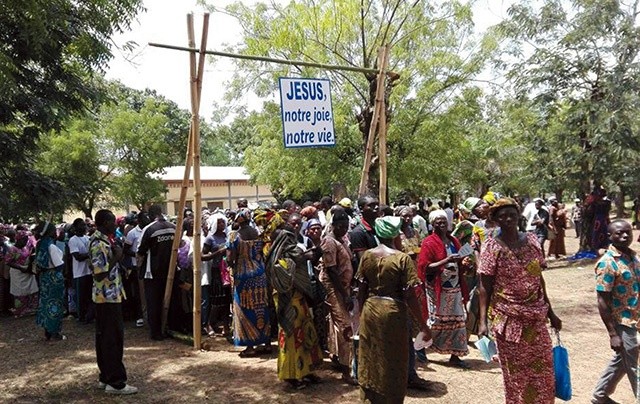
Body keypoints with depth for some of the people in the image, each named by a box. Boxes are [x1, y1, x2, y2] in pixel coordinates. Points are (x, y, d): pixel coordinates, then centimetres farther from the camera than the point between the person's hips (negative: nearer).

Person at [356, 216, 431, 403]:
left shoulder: (367, 255, 1)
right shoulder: (402, 258, -12)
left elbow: (361, 290, 5)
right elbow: (410, 296, -14)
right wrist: (423, 324, -7)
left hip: (370, 311, 5)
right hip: (393, 313, -4)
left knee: (370, 361, 17)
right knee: (392, 364, 11)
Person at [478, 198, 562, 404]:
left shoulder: (531, 240, 2)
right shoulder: (492, 247, -11)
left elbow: (539, 278, 10)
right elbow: (485, 287, -10)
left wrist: (550, 312, 13)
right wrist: (483, 321, -17)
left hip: (536, 317, 4)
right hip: (508, 318, -4)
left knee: (543, 371, 11)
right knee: (515, 374, 9)